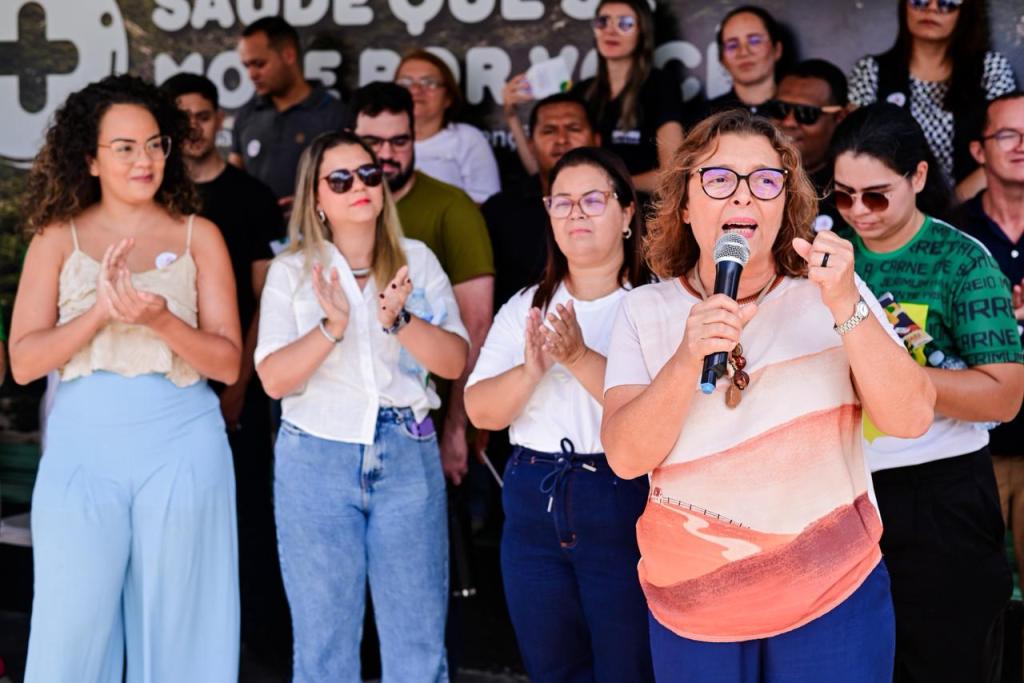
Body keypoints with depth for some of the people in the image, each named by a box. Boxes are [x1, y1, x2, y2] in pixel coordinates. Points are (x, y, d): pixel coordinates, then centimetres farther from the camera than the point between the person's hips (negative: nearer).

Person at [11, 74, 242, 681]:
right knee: (73, 626, 3)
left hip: (182, 445, 0)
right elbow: (23, 362, -4)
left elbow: (229, 363, -2)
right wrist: (101, 311, -18)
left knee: (176, 626, 8)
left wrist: (161, 320, -19)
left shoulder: (199, 236, 3)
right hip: (82, 446, 0)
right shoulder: (58, 237, 3)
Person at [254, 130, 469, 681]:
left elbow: (454, 362, -4)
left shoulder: (417, 260, 5)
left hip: (408, 455, 1)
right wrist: (333, 326, -23)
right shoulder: (292, 270, 1)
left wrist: (398, 320, -21)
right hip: (317, 461, -1)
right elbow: (274, 378, -8)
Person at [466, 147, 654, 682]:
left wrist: (580, 358, -29)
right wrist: (531, 370, -19)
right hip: (533, 508, 5)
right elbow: (481, 411, 0)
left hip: (622, 508, -5)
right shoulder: (524, 307, 9)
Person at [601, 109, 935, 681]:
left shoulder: (830, 290, -2)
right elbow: (626, 457, -12)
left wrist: (846, 307, -24)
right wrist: (688, 358, -27)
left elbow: (912, 418, -12)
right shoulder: (646, 310, -2)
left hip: (833, 597, 0)